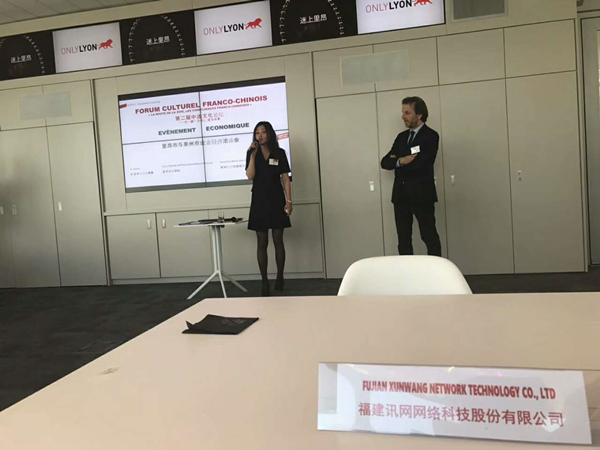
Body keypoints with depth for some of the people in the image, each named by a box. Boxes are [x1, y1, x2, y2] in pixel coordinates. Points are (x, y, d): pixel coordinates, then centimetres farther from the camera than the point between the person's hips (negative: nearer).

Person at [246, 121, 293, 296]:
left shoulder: (279, 153, 4)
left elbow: (285, 178, 2)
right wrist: (253, 154, -13)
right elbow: (250, 176, -10)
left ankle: (280, 278, 16)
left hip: (277, 200, 0)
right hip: (259, 201, 0)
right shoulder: (252, 153, 4)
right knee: (262, 243, 1)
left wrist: (289, 200, -5)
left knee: (278, 241, 4)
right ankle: (265, 282, 6)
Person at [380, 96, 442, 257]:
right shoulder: (402, 136, 14)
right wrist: (400, 161, -14)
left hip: (421, 195, -6)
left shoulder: (431, 136, -6)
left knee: (430, 237, 1)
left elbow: (419, 164, -19)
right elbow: (385, 162, 6)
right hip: (400, 195, 6)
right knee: (403, 239, 9)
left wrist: (397, 161, -5)